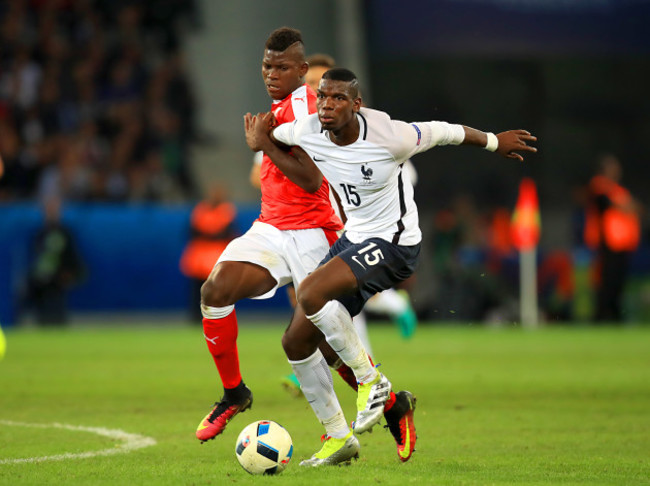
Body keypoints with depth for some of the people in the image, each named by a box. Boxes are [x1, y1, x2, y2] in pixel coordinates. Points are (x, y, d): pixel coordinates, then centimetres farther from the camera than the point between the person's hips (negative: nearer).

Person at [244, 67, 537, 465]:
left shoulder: (388, 137, -23)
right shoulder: (307, 131, -8)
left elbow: (446, 132, -4)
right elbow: (266, 132, 16)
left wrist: (495, 142, 10)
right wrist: (263, 143, -6)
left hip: (394, 243, -7)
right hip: (354, 240, 7)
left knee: (310, 294, -30)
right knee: (296, 341, 3)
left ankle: (371, 380, -10)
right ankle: (338, 437, 18)